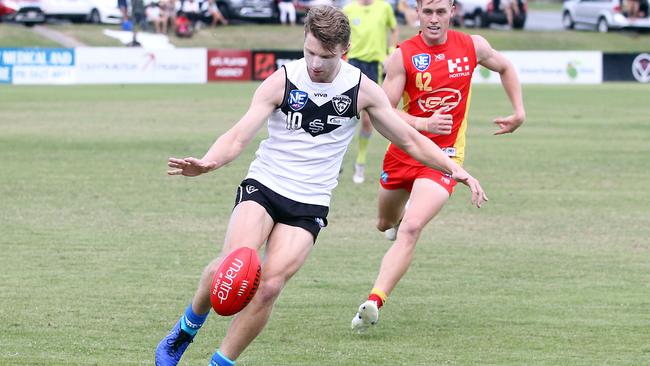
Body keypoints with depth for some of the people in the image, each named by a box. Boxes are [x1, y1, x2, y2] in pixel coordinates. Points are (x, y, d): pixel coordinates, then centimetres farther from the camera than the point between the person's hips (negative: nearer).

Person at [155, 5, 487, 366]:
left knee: (269, 285, -18)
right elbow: (238, 137, -12)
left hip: (309, 206, 1)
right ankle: (187, 327, -1)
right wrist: (206, 163, -32)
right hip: (262, 187, -1)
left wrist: (456, 169, -3)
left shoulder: (362, 89, -1)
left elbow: (410, 140, 8)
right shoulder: (282, 81, -7)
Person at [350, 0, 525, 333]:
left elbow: (505, 68, 19)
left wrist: (519, 112, 11)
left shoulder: (472, 46, -2)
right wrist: (423, 124, -28)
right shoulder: (402, 56, -9)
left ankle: (374, 303, -29)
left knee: (410, 229, -21)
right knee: (386, 224, 22)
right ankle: (397, 218, 61)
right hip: (403, 151, 2)